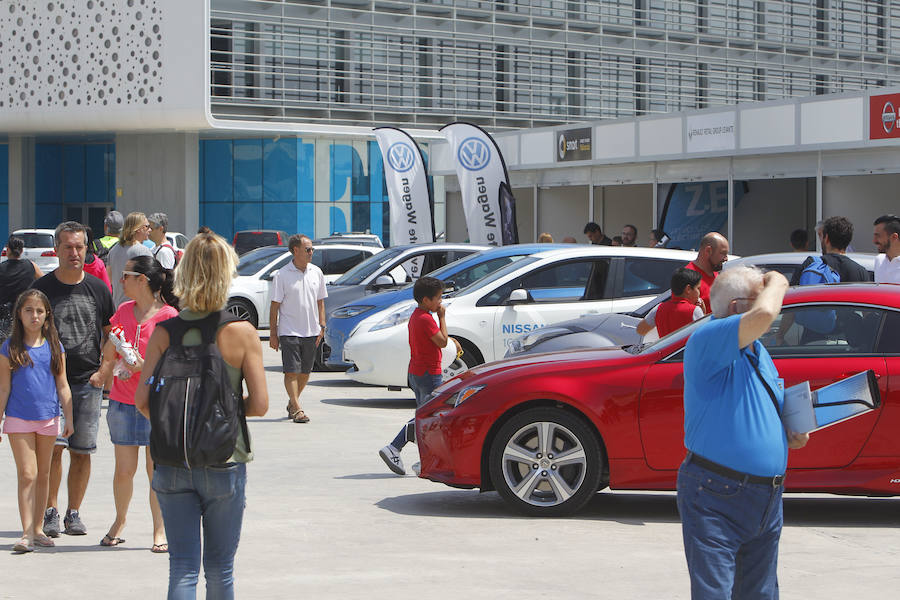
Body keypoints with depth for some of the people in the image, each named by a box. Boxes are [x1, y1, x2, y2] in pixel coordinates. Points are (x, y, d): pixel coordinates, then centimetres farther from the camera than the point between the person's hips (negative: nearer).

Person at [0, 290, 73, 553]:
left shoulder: (54, 347, 5)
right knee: (27, 475, -9)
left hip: (48, 418, 3)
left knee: (43, 475, 11)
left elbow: (62, 386, 8)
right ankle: (27, 534, -10)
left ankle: (37, 529, 20)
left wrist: (69, 418, 4)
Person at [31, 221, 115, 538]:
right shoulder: (42, 287, 1)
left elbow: (111, 334, 15)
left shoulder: (98, 288, 8)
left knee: (82, 450, 3)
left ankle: (74, 513, 12)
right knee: (53, 446, -11)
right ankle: (50, 512, -2)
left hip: (89, 382, 2)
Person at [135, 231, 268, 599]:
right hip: (224, 462, -1)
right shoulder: (242, 332, -9)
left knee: (182, 568, 5)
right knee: (219, 569, 13)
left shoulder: (164, 332, -3)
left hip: (172, 462, 1)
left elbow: (142, 400, -6)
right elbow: (259, 404, -10)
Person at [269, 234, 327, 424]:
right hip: (289, 332, -4)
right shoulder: (282, 275, -6)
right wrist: (273, 333, -6)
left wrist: (322, 326, 7)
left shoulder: (316, 273, 7)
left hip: (311, 332, 4)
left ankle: (292, 403, 27)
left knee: (305, 372, 10)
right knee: (292, 372, -9)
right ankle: (296, 408, -8)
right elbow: (275, 305, -4)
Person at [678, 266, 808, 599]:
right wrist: (777, 283, -10)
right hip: (716, 497, -9)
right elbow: (763, 315, -31)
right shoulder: (707, 340, -14)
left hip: (767, 502, 9)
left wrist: (790, 436, 7)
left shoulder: (759, 352, 16)